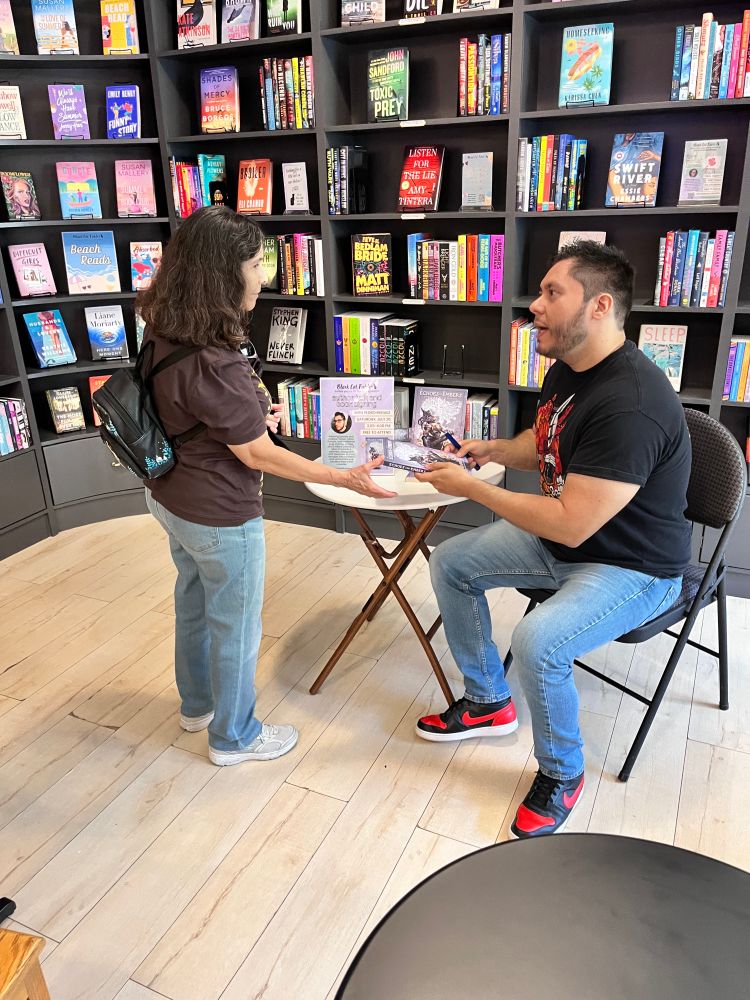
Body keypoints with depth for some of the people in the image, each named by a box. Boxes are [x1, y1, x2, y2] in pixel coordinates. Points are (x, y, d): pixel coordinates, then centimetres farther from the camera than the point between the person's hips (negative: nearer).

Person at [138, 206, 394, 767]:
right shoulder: (213, 364, -31)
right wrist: (346, 478, -21)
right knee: (235, 627, 12)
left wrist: (249, 416, 17)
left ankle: (198, 704, 49)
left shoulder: (164, 332, -4)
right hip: (220, 516, -9)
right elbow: (256, 455, -25)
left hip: (171, 499, 9)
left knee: (194, 604, 26)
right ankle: (233, 736, 34)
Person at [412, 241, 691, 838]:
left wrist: (471, 488, -24)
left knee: (538, 641, -32)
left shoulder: (631, 403, -32)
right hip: (561, 537, 10)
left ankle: (562, 774, 1)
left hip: (632, 566, -9)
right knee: (450, 564, 7)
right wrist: (492, 449, -3)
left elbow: (570, 524, -33)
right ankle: (487, 703, 23)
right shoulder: (566, 371, -1)